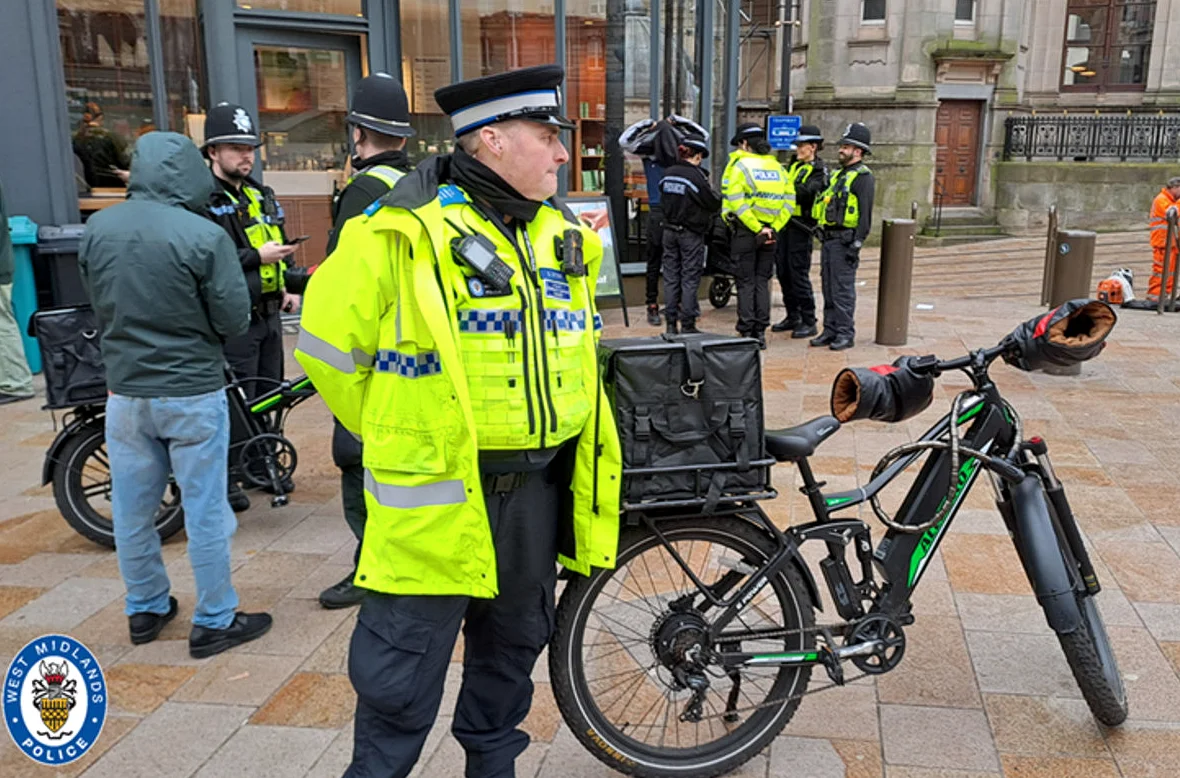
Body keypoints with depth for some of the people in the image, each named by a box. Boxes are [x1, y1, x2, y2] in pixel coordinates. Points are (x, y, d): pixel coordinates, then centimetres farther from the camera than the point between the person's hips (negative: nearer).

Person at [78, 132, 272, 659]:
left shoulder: (96, 229, -2)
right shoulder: (204, 236, -18)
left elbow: (99, 306, 9)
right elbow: (234, 321, -13)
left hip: (124, 393, 5)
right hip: (192, 394, -5)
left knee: (132, 511, 17)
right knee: (204, 512, 7)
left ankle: (145, 610, 33)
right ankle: (214, 622, 17)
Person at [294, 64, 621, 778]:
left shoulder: (566, 237, 7)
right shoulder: (403, 232, -14)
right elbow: (330, 351, -5)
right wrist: (400, 437, 4)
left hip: (541, 488, 6)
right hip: (438, 495, -6)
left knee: (513, 645, 22)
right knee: (404, 671, 5)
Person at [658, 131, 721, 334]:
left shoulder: (668, 173, 3)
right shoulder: (696, 175, -15)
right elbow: (714, 204, -10)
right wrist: (712, 190, 8)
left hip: (669, 231, 5)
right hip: (692, 234, -5)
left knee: (671, 277, 9)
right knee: (690, 279, 1)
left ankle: (671, 324, 12)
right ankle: (687, 325, 2)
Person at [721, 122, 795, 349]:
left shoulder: (739, 165, -5)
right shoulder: (776, 166, 11)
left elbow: (737, 202, -18)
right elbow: (789, 201, 3)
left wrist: (757, 228, -16)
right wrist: (774, 227, -1)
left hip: (745, 231, -4)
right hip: (769, 232, 5)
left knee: (746, 283, 1)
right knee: (762, 282, 11)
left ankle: (747, 333, 3)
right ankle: (760, 332, 12)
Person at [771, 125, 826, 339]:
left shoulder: (818, 171, -8)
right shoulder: (794, 166, 17)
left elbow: (806, 191, -25)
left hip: (801, 227, -8)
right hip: (786, 224, 8)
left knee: (799, 273, -8)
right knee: (783, 271, 11)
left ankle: (809, 322, 0)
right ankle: (793, 316, 22)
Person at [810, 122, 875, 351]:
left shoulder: (863, 177, -10)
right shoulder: (838, 174, 19)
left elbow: (865, 213, -16)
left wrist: (857, 243, -21)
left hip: (844, 241, -9)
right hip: (829, 238, 9)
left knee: (843, 289, -7)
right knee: (828, 288, 11)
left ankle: (846, 334, -1)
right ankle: (830, 330, 19)